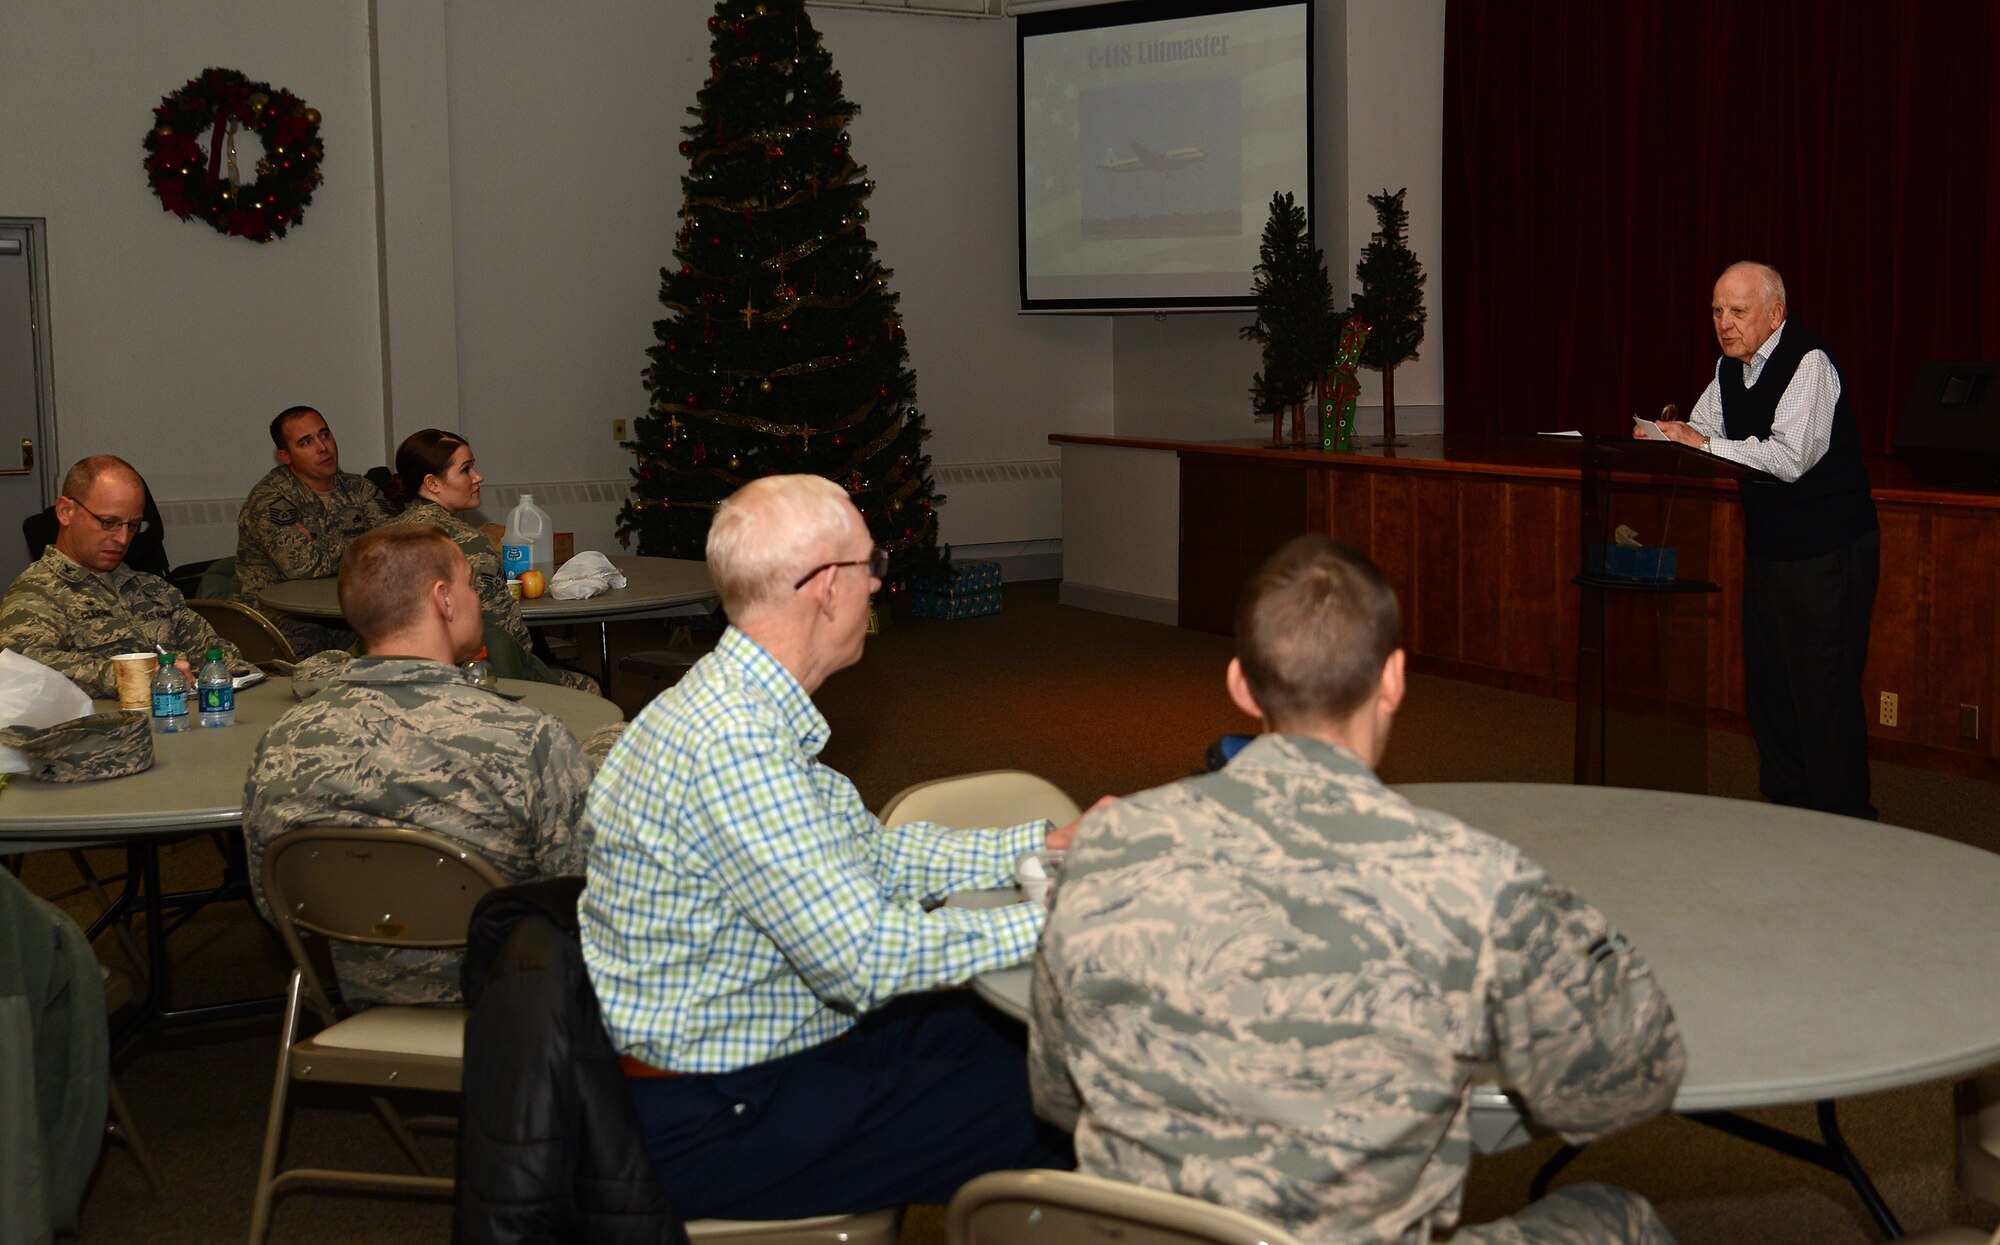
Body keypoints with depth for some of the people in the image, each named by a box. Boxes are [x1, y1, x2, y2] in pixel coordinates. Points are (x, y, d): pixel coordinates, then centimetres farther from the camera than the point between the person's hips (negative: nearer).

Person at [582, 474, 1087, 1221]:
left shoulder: (739, 708, 5)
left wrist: (1043, 844, 8)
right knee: (1042, 1111, -7)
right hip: (700, 1125, -10)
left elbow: (872, 853, 13)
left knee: (1014, 1037, 12)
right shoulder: (731, 745, -28)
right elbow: (866, 958, -27)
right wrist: (1049, 918, -18)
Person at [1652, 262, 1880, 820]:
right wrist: (1669, 437, -6)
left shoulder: (1809, 363, -17)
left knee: (1824, 688, -6)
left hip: (1827, 550, -8)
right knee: (1766, 680, 13)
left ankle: (1843, 819, 3)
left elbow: (1789, 458, -27)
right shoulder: (1730, 367, 8)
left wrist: (1706, 445, -23)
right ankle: (1785, 806, 26)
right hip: (1765, 545, 9)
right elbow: (1703, 431, 15)